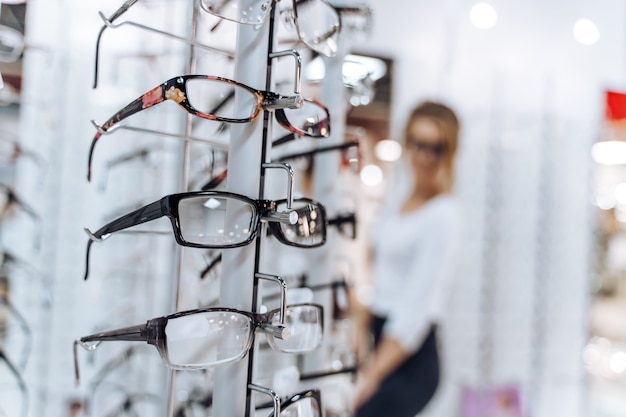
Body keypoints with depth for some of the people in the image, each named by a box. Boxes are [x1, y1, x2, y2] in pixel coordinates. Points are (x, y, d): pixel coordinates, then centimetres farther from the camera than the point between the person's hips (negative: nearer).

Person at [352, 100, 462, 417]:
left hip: (410, 359, -7)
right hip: (381, 344, 7)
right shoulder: (396, 204, 12)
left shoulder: (443, 215, -12)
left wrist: (372, 376, -18)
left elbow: (418, 307, -17)